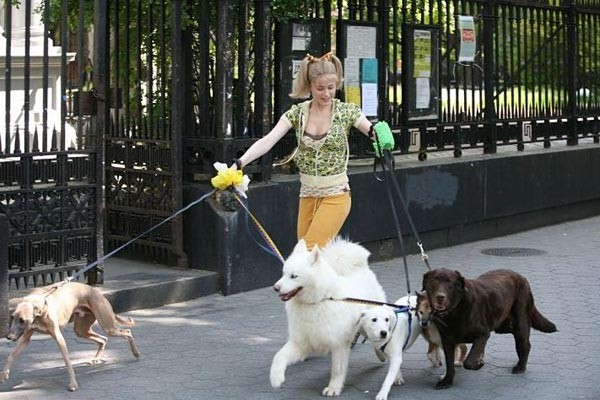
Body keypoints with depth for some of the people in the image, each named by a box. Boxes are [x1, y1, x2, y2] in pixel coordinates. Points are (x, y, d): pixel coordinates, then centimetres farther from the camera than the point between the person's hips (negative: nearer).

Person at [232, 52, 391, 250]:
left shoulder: (346, 112, -5)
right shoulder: (297, 113, 0)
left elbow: (373, 132, -12)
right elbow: (268, 141, -9)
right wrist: (238, 164, -23)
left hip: (335, 195, -4)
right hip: (307, 195, 4)